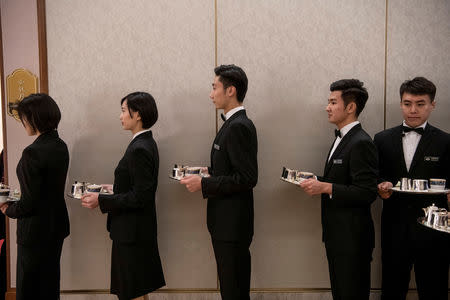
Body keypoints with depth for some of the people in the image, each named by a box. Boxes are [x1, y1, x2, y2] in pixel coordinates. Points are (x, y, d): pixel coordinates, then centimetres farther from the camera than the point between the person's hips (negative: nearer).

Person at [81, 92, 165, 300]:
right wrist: (115, 189, 11)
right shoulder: (146, 143, 9)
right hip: (138, 230, 10)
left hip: (132, 232, -10)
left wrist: (101, 201, -18)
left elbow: (139, 197, -23)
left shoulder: (140, 149, -22)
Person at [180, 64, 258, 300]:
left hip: (233, 226, -10)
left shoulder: (239, 127, -19)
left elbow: (247, 178, -24)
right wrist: (210, 172, 8)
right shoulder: (234, 123, 12)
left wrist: (204, 184, -19)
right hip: (227, 222, 10)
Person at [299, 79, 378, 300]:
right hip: (336, 232, 10)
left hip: (352, 237, -10)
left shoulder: (361, 143, -19)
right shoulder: (341, 138, 12)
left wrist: (326, 188, -24)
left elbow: (367, 193, -23)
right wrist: (318, 182, 4)